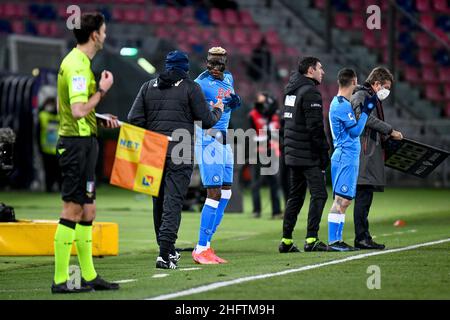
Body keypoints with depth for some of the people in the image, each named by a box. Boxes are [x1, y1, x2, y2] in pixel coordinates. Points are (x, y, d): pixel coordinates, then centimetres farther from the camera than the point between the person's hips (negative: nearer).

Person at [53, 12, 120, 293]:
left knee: (87, 211, 14)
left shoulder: (79, 61, 16)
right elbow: (79, 111, -25)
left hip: (83, 141, 11)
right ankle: (60, 280, -6)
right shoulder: (77, 65, -17)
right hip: (77, 143, -11)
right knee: (73, 210, -8)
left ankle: (89, 276, 20)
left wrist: (101, 120, 17)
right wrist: (102, 90, -15)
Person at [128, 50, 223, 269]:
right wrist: (217, 111, 20)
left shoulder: (149, 86, 10)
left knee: (159, 200, 15)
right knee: (173, 201, -6)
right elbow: (207, 120, 0)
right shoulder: (190, 88, -1)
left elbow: (134, 118, 3)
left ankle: (168, 250, 22)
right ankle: (165, 254, -17)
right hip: (180, 153, -4)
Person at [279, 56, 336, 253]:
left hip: (292, 154, 9)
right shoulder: (310, 92, -13)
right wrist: (324, 151, -13)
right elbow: (315, 126, -18)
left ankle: (286, 241, 13)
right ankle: (311, 240, -13)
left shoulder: (291, 90, 15)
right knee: (319, 194, -7)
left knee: (295, 196, 13)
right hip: (308, 155, -9)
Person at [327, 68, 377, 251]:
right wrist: (367, 110, -12)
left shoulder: (342, 103, 17)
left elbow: (353, 128, 21)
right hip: (345, 157, -10)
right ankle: (333, 240, -11)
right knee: (341, 199, -11)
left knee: (345, 200, 10)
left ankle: (337, 239, 11)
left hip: (348, 158, 10)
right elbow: (355, 130, -15)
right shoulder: (341, 105, -14)